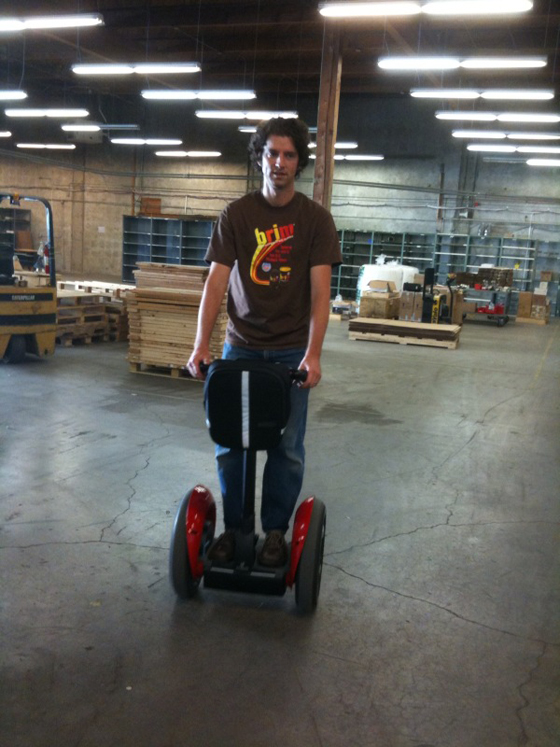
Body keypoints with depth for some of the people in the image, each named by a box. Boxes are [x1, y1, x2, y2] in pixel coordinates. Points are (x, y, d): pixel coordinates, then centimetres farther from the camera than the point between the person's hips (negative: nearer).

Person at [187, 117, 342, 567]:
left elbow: (320, 290, -11)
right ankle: (233, 527, 23)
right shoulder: (236, 215, -1)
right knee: (230, 442, 5)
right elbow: (216, 283, -7)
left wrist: (313, 353, -23)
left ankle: (276, 531, 21)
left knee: (287, 446, 3)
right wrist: (201, 345, -20)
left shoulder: (316, 218, -4)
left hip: (291, 349, -1)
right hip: (242, 344, 1)